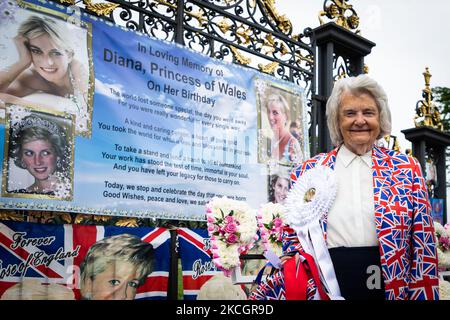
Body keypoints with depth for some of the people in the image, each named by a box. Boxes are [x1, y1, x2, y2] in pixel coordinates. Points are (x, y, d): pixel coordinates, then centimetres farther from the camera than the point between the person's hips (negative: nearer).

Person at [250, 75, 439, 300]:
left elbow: (423, 244, 2)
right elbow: (292, 237, 7)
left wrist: (424, 295, -3)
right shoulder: (307, 171, 3)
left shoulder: (407, 168, 3)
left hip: (389, 287, 0)